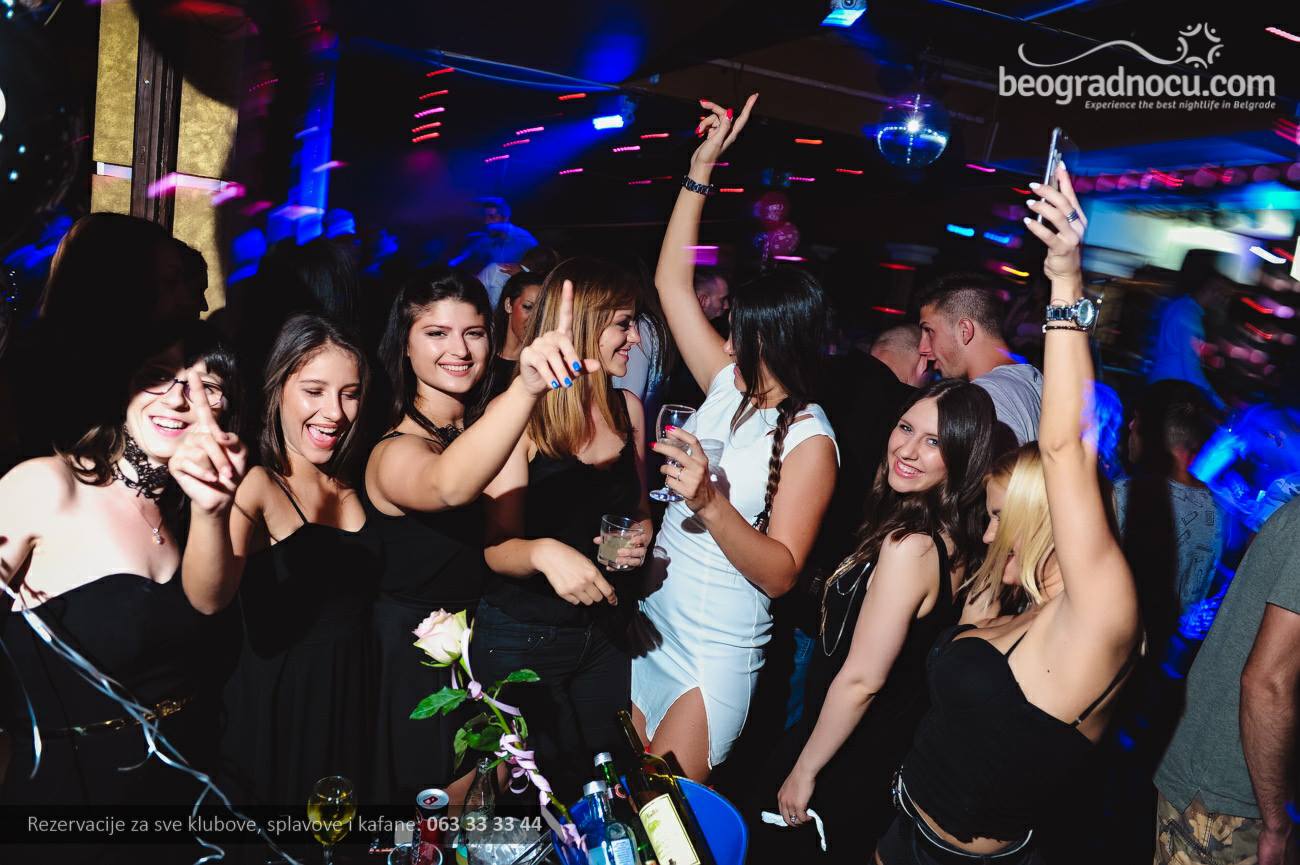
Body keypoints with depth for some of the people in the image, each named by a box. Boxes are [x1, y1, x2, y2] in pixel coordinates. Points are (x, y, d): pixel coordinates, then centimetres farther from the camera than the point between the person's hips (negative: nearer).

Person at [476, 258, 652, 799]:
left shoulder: (628, 408, 1)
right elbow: (497, 546, -19)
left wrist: (640, 537, -7)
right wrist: (544, 552, -39)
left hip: (605, 630, 5)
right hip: (522, 637, -5)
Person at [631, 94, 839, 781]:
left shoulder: (809, 442, -16)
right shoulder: (730, 386, 2)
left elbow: (781, 573, -21)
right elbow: (672, 280, 5)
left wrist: (710, 503, -35)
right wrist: (701, 168, 2)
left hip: (713, 657, -6)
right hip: (652, 623, 6)